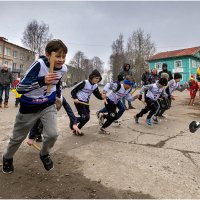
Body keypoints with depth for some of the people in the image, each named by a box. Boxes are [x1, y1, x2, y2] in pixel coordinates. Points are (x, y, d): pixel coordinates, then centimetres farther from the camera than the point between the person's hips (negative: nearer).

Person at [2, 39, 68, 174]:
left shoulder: (63, 69, -10)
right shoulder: (39, 64, -28)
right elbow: (20, 88, -31)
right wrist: (42, 81, -44)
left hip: (48, 105, 3)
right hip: (29, 106, -3)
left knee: (52, 134, -16)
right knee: (18, 137, 15)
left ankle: (44, 154, 19)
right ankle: (7, 158, 48)